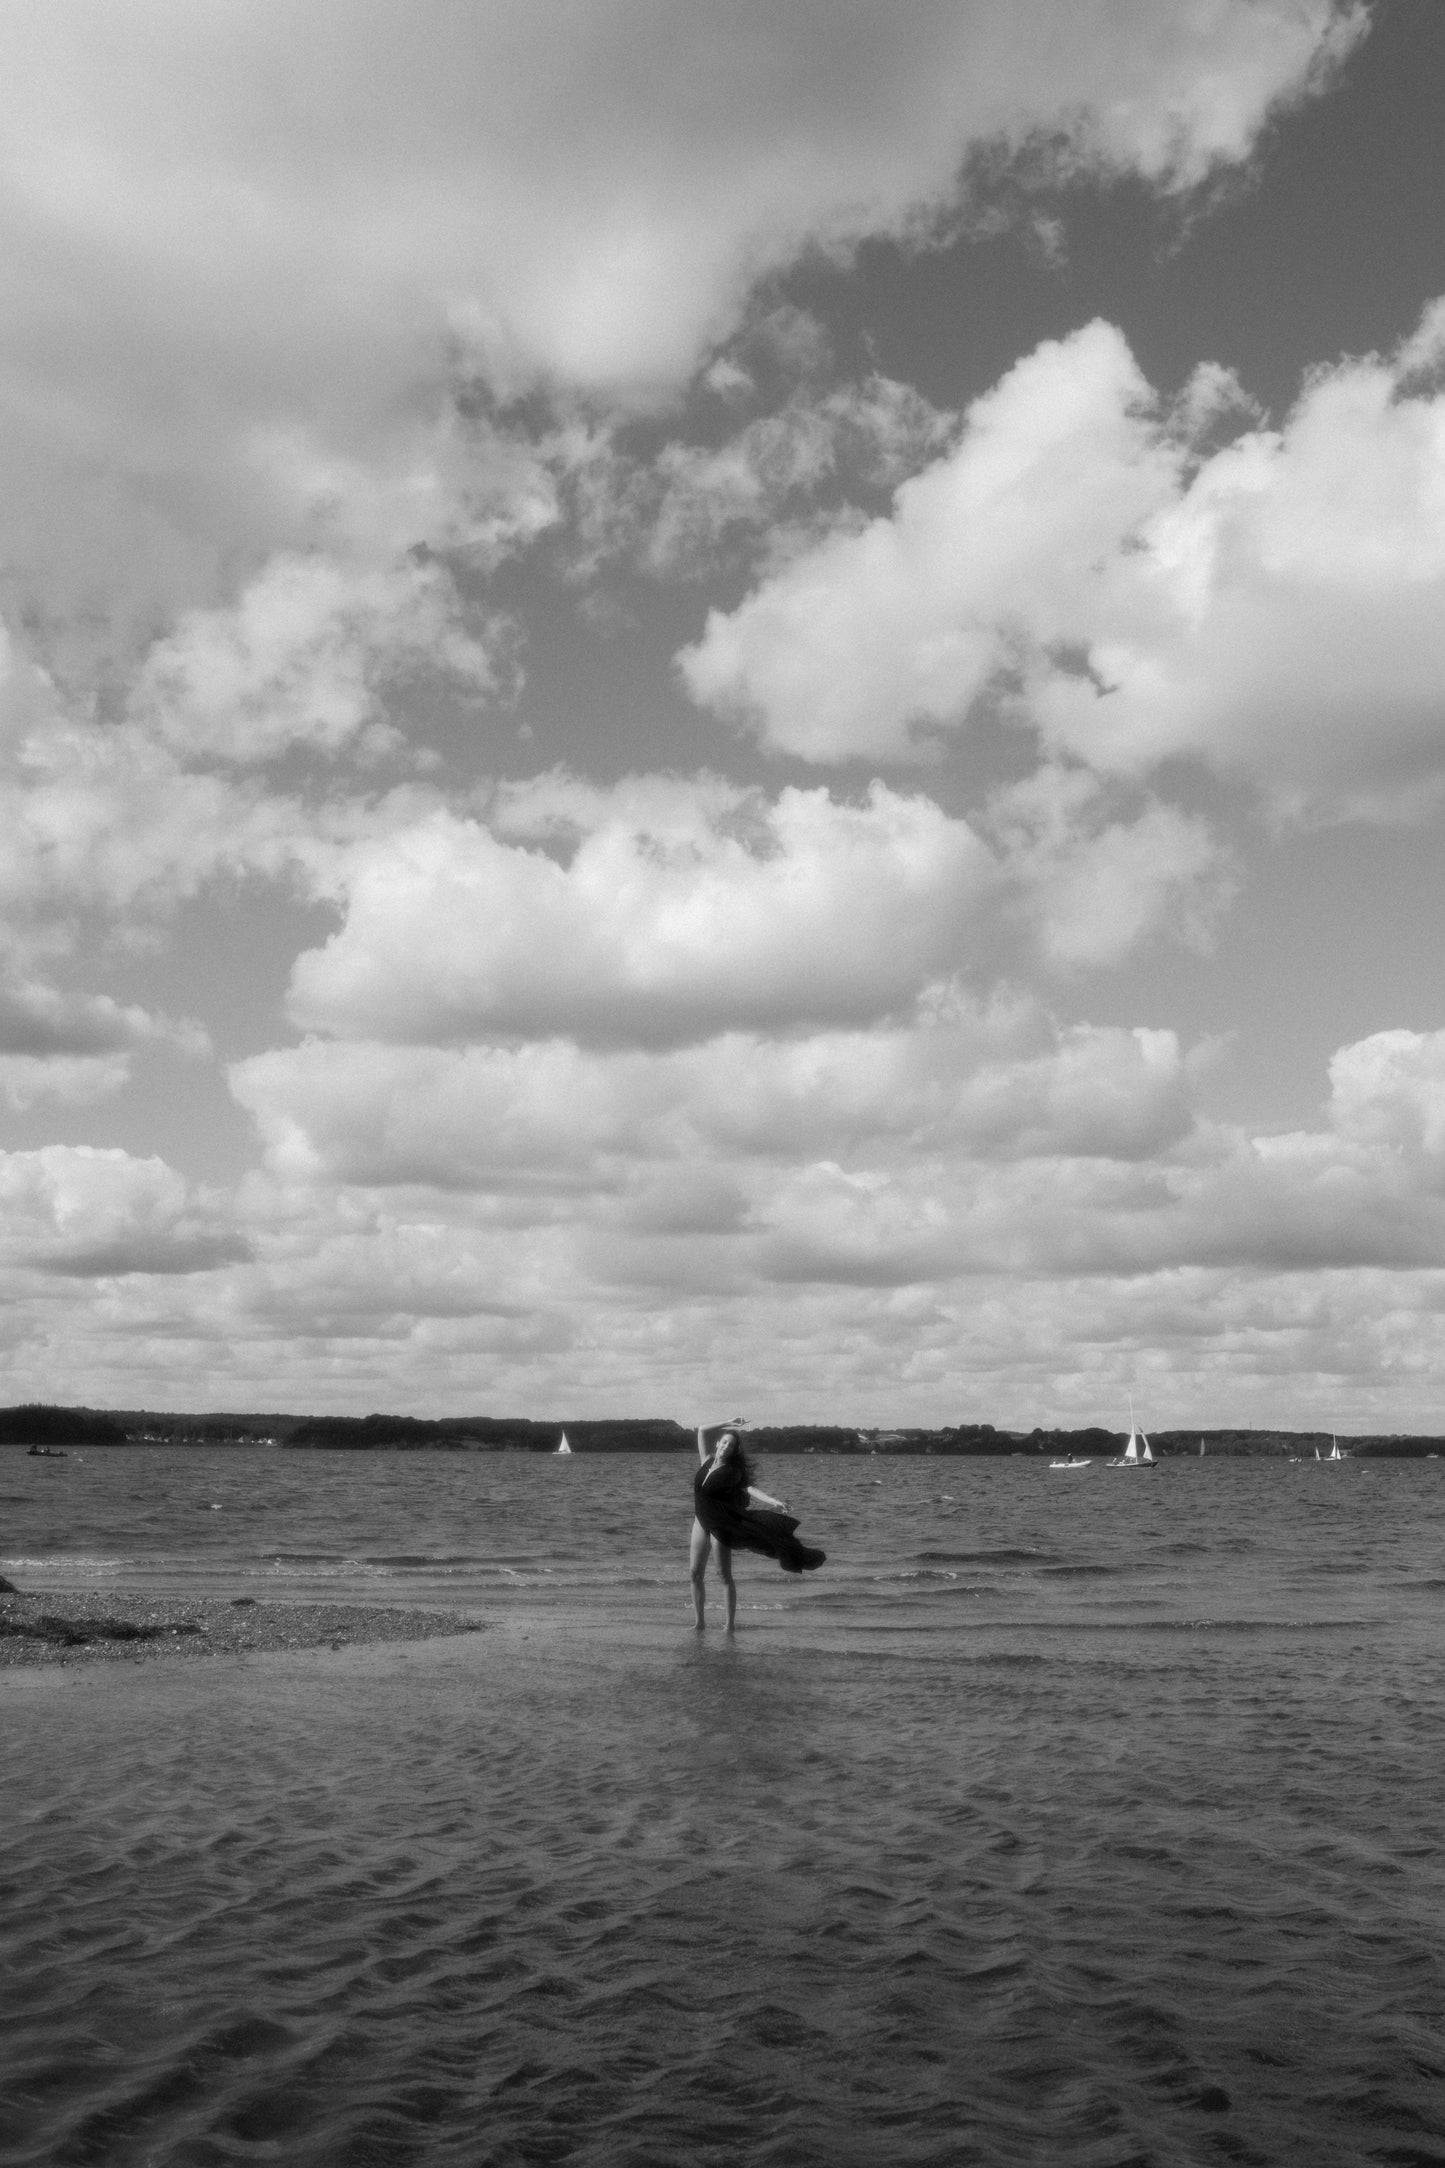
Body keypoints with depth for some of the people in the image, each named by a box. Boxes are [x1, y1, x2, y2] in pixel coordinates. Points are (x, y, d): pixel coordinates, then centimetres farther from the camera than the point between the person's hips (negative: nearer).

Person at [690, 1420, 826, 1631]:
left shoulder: (733, 1471, -6)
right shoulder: (707, 1460, 6)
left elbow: (749, 1487, -16)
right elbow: (702, 1430, 10)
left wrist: (774, 1502, -29)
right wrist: (728, 1424, 7)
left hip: (720, 1524, -5)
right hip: (701, 1522, 5)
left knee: (724, 1574, -4)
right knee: (695, 1573, 4)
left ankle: (730, 1622, -1)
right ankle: (700, 1620, 13)